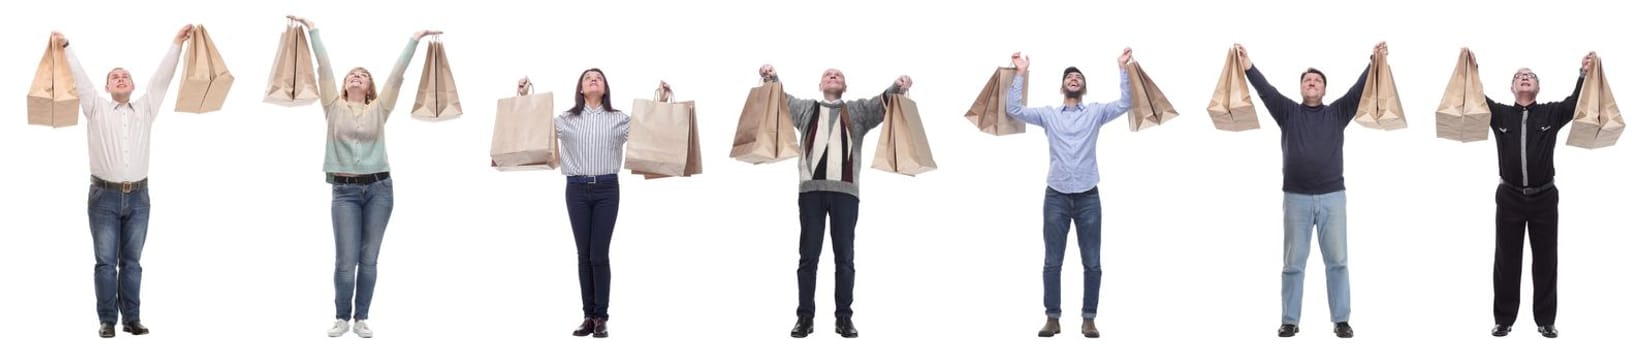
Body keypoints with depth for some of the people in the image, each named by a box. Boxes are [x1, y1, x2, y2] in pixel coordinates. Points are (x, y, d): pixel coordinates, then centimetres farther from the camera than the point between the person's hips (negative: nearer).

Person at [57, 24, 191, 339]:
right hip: (104, 196, -2)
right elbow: (79, 78, 0)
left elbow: (162, 77, 5)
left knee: (131, 261, 6)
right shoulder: (96, 108, 7)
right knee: (106, 261, -1)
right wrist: (65, 47, -7)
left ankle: (131, 318, 9)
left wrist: (177, 43, -1)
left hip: (138, 197, 2)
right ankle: (107, 320, 3)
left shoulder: (146, 108, 11)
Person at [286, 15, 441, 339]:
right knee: (345, 261, -4)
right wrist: (312, 29, 2)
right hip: (345, 190, -1)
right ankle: (342, 317, 10)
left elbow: (397, 72, 6)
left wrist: (414, 40, 3)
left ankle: (361, 318, 12)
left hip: (378, 188, 1)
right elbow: (323, 66, 4)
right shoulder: (334, 107, 7)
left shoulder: (379, 109, 8)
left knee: (368, 259, 4)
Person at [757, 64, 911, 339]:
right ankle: (805, 316, 5)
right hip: (811, 188, 0)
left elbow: (883, 102, 4)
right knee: (808, 255, 1)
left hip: (845, 190, 0)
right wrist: (772, 79, -13)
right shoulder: (805, 109, 20)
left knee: (845, 255, 1)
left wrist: (897, 88, -19)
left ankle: (845, 317, 6)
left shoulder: (858, 111, 18)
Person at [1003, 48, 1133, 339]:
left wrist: (1122, 69, -8)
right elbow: (1014, 110, 1)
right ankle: (1052, 318, 7)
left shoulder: (1095, 112, 9)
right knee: (1052, 262, 1)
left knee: (1092, 263, 1)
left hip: (1088, 197, 0)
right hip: (1056, 196, 0)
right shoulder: (1048, 115, 10)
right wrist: (1020, 73, -2)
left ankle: (1089, 319, 7)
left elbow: (1125, 104, -4)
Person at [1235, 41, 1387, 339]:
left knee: (1337, 261, 2)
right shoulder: (1288, 112, 7)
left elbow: (1359, 90, -3)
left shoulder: (1337, 113, 8)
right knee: (1293, 263, 3)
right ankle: (1290, 321, 8)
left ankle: (1341, 320, 7)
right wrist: (1248, 67, -19)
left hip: (1332, 197, 0)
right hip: (1297, 198, 0)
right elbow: (1266, 90, -5)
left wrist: (1375, 63, -16)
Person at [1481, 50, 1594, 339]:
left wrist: (1585, 74, -21)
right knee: (1506, 261, 4)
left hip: (1544, 198, 0)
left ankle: (1546, 321, 13)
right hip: (1509, 197, 0)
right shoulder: (1499, 114, 4)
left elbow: (1577, 102, -6)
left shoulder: (1552, 114, 4)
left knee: (1545, 261, 5)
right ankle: (1504, 319, 13)